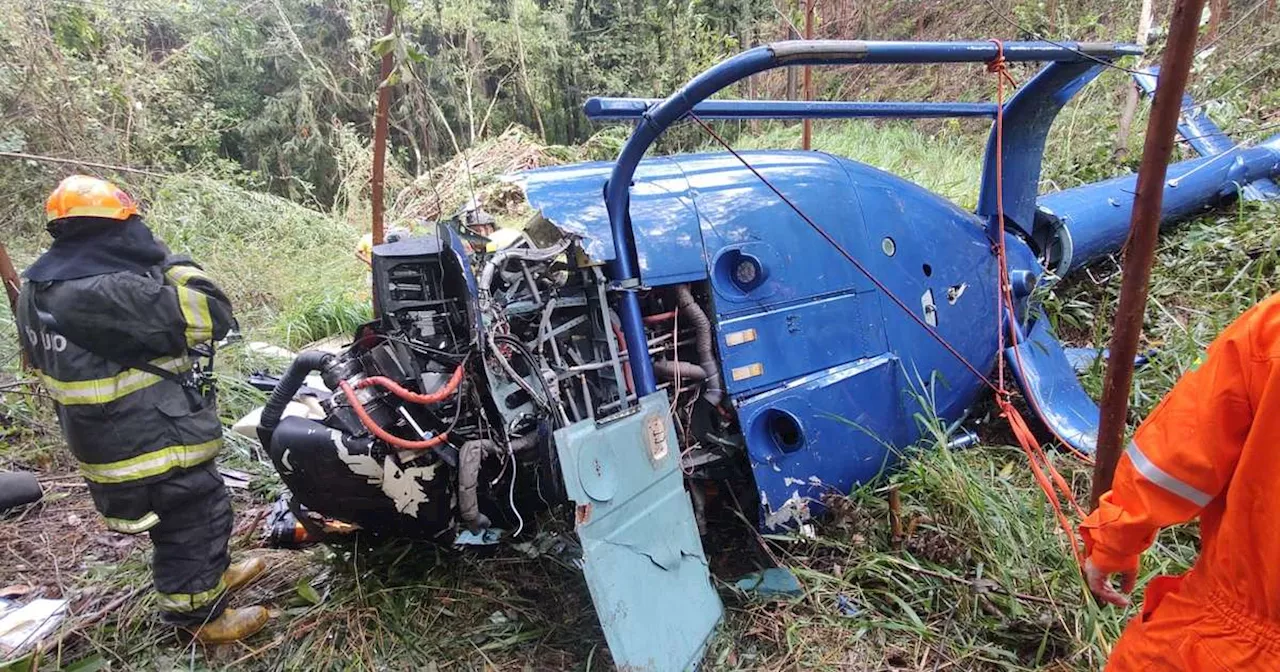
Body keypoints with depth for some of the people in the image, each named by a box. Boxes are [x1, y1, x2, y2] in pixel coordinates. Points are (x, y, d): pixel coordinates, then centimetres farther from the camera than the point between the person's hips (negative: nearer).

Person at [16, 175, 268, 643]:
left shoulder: (37, 289, 2)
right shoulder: (110, 293, -30)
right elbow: (213, 313, -27)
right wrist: (172, 264, -12)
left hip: (100, 436, 9)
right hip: (154, 440, -9)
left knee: (185, 515, 27)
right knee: (194, 518, 10)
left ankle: (212, 575, 46)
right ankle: (199, 614, 28)